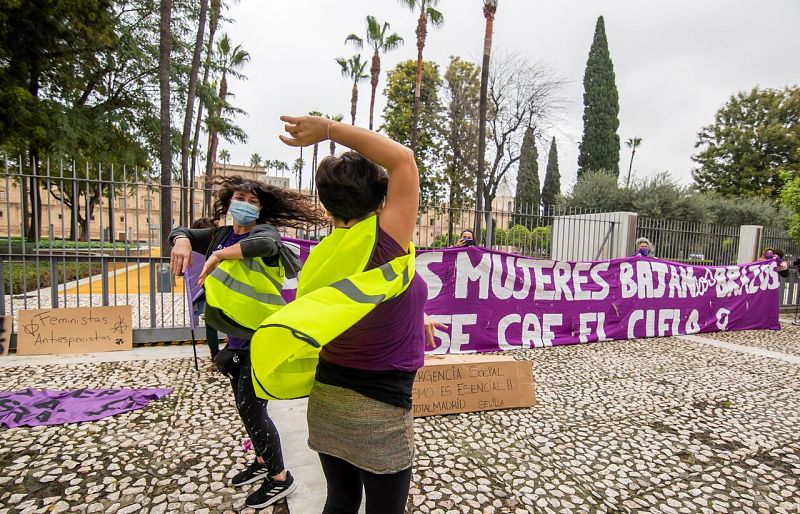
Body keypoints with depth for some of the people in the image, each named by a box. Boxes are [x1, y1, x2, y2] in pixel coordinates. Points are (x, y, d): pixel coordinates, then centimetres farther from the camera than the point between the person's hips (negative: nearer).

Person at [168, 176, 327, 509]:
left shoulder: (264, 231, -14)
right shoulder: (221, 235, 7)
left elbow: (265, 244, -37)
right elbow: (180, 232, 10)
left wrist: (218, 257, -32)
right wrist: (182, 241, -13)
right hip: (237, 337, 8)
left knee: (251, 410, 0)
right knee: (244, 406, 20)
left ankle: (280, 479, 20)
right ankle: (262, 463, 42)